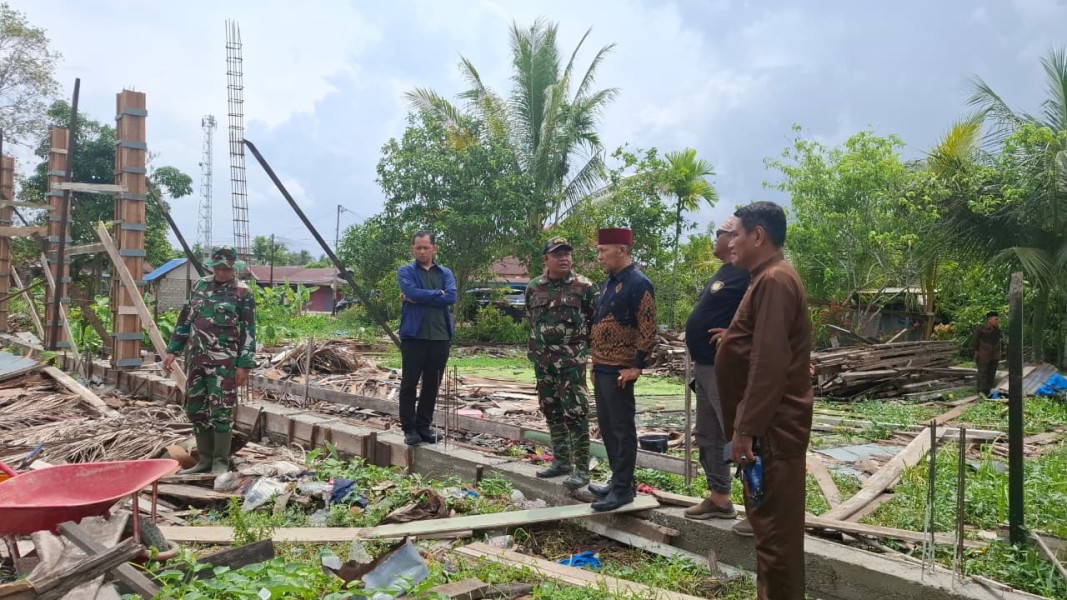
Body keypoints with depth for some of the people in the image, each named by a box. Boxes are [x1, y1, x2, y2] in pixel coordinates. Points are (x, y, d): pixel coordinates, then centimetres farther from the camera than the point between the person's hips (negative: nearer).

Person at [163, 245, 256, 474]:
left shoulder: (243, 293, -5)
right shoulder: (200, 285, 11)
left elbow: (248, 332, -7)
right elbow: (185, 319, 17)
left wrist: (244, 364, -12)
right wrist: (173, 350, 12)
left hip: (224, 361, -6)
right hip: (195, 358, 6)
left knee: (221, 411, -4)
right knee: (195, 409, 10)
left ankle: (221, 462, 7)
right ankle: (205, 459, 21)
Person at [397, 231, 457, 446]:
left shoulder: (445, 273, 11)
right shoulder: (405, 271, 4)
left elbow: (451, 297, -7)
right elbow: (412, 292, -16)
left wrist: (419, 298, -10)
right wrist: (438, 294, -7)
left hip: (440, 337, 3)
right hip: (414, 336, -3)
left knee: (432, 385, 10)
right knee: (409, 384, 1)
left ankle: (424, 426, 21)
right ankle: (409, 428, 10)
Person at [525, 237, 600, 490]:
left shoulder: (585, 287, -5)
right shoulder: (534, 288, 8)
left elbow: (599, 320, -1)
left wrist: (583, 344, 2)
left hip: (571, 360, -5)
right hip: (543, 361, 5)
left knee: (575, 413, -8)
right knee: (552, 412, 12)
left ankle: (582, 468, -1)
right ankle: (561, 460, 25)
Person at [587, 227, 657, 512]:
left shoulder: (639, 283, -14)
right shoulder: (610, 282, 14)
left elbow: (648, 330, -17)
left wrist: (637, 366, -18)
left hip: (619, 370, -9)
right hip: (601, 368, 9)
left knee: (622, 430, -1)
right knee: (607, 427, 15)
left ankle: (623, 489, 8)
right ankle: (618, 479, 27)